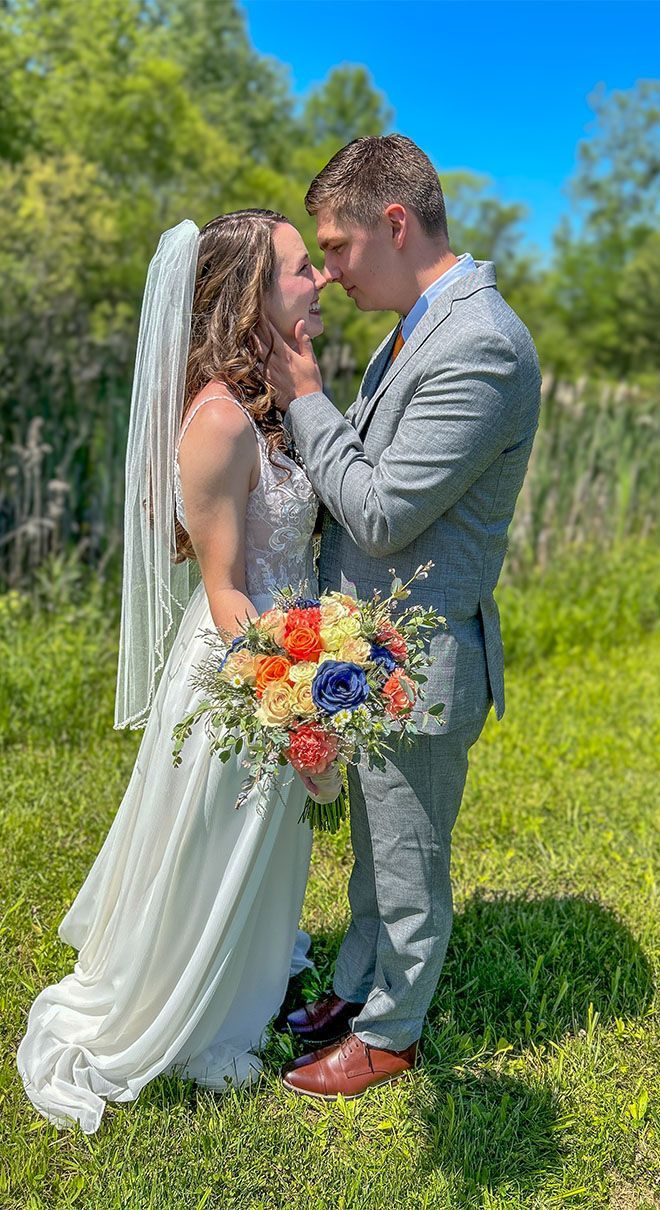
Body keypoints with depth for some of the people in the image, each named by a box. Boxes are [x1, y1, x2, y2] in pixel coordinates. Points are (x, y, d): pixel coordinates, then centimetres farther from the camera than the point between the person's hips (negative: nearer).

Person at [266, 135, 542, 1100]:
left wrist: (304, 397, -14)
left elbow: (382, 514, -24)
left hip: (420, 664, -9)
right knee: (374, 849, 25)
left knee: (409, 868, 12)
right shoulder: (421, 329, 9)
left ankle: (390, 1033, 34)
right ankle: (356, 991, 45)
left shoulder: (481, 346, -23)